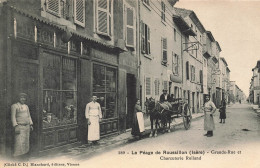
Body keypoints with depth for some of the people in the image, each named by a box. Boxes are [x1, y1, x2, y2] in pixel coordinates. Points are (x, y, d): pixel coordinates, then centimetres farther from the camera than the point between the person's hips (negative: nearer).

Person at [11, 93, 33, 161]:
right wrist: (16, 127, -19)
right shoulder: (14, 106, -5)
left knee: (26, 143, 7)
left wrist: (31, 125, 9)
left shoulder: (26, 106, 14)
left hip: (27, 126, 6)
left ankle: (25, 157, 14)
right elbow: (13, 117, -10)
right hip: (19, 127, -6)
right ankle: (17, 158, -2)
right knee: (19, 143, -10)